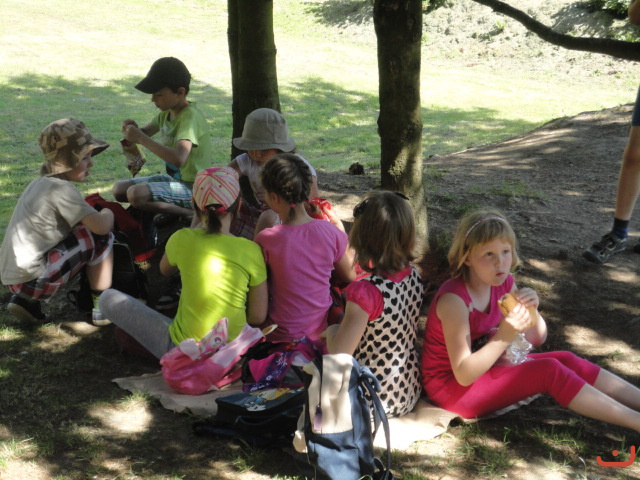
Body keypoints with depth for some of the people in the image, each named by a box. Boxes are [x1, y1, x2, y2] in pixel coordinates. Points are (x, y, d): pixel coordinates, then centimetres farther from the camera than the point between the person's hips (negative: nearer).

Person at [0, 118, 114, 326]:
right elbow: (101, 226, -21)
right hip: (34, 280, -9)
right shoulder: (62, 189, -14)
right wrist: (107, 213, 1)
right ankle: (102, 307, 2)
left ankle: (25, 300, 16)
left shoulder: (39, 183, 13)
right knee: (100, 238, -4)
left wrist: (95, 213, 10)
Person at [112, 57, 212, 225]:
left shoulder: (190, 117, -22)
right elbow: (147, 131, 21)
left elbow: (179, 159, -37)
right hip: (172, 178, 9)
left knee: (136, 194, -27)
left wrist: (140, 138, -31)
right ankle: (172, 208, 3)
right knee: (119, 189, 6)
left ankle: (190, 213, -11)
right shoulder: (167, 111, 5)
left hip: (192, 188, -9)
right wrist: (134, 130, -5)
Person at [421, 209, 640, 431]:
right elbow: (464, 375, -29)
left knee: (567, 360, -6)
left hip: (487, 366, 8)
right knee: (549, 371, -20)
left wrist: (531, 310, -18)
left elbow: (537, 339, 4)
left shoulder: (504, 283, -4)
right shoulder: (453, 299, -27)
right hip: (452, 386, -8)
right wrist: (504, 336, -39)